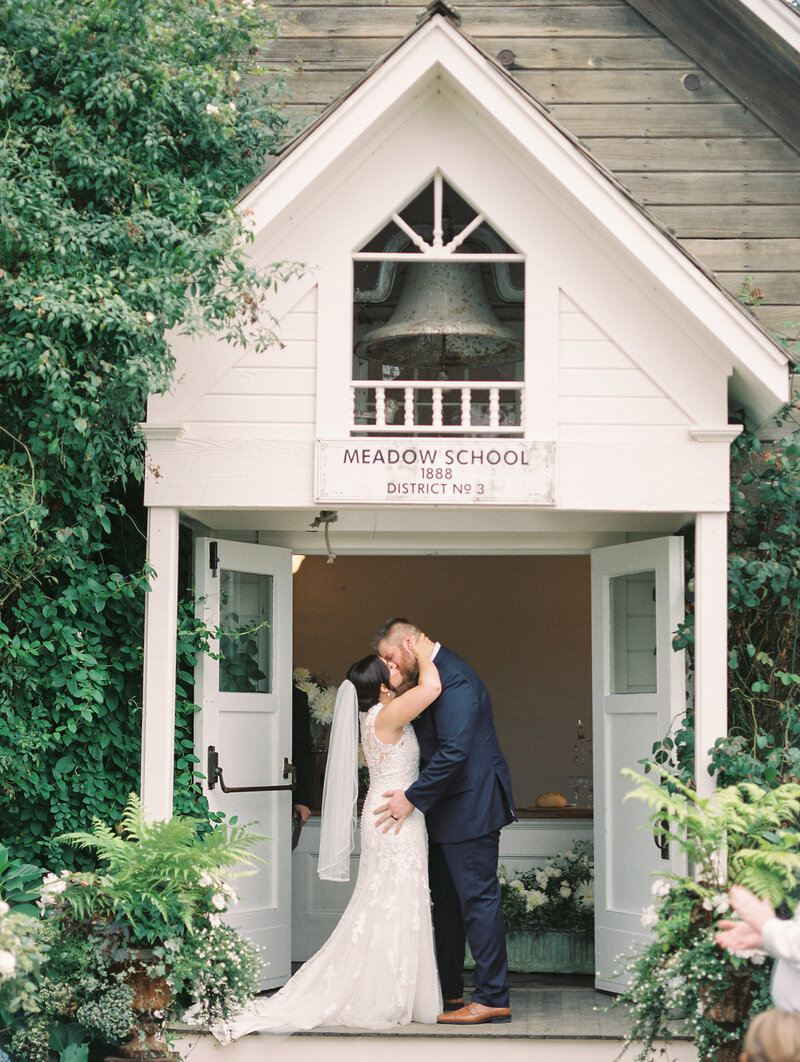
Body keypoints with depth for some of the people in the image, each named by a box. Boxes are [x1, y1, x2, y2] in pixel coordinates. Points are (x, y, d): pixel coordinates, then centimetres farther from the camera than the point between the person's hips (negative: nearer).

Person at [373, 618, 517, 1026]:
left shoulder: (454, 679, -19)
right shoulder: (431, 676, 14)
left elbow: (454, 751, -25)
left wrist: (413, 797, -20)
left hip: (470, 806, -11)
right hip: (448, 809, 11)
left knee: (477, 899, -7)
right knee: (447, 901, 15)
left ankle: (492, 999, -2)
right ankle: (447, 992, 24)